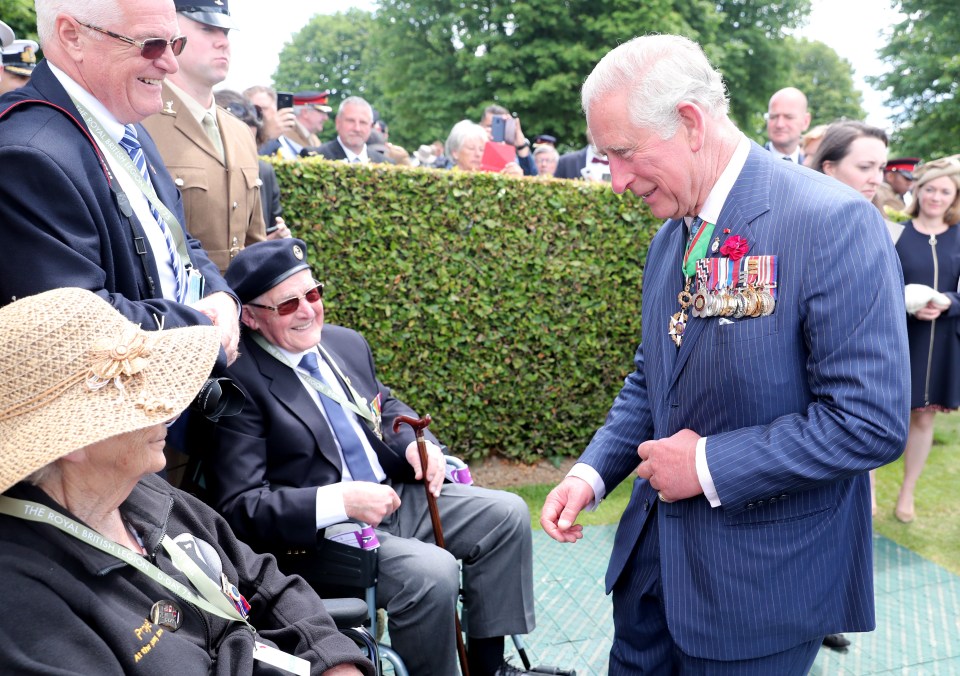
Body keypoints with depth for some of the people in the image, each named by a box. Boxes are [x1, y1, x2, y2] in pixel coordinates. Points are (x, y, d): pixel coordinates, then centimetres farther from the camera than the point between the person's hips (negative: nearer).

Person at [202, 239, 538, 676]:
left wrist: (416, 443, 0)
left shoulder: (347, 343, 7)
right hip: (320, 527, -8)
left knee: (507, 515, 2)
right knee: (431, 572, -29)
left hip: (394, 495, 8)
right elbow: (240, 508, -20)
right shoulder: (240, 383, -17)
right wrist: (342, 501, -29)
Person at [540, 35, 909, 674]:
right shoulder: (672, 235, 5)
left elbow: (871, 421, -23)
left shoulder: (834, 221, -21)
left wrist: (710, 465, -19)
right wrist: (592, 472, 0)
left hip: (763, 573, -7)